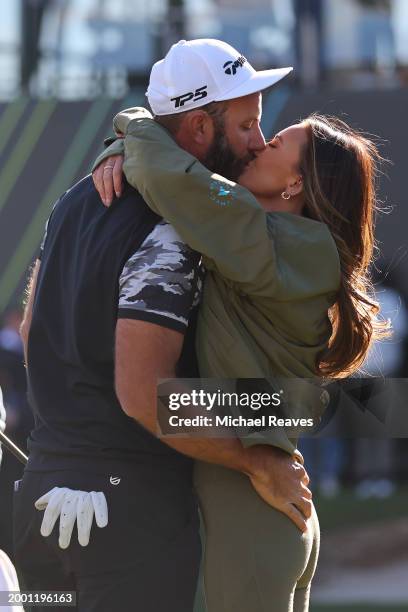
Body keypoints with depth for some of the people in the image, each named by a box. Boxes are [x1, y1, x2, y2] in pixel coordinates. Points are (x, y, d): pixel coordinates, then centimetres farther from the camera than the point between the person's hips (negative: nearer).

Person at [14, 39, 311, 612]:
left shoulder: (79, 200, 11)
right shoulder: (166, 240, -17)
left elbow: (32, 330, 21)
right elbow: (143, 393, -25)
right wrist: (256, 462, -16)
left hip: (44, 484, 9)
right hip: (134, 501, -9)